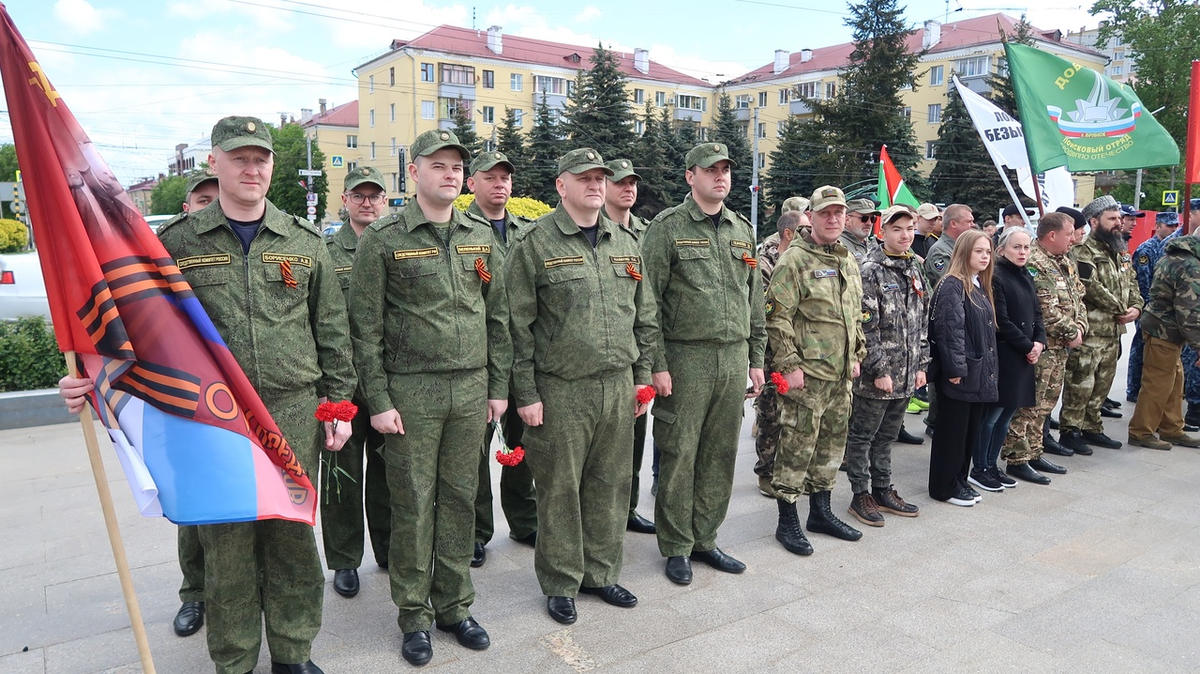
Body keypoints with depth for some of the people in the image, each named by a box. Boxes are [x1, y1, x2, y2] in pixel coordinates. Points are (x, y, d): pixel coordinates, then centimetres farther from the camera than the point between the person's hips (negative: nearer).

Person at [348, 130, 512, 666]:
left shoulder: (481, 235, 9)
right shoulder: (383, 238, -4)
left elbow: (498, 317, 12)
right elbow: (366, 326, -5)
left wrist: (499, 386, 8)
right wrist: (377, 400, -9)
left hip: (471, 389, 4)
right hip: (411, 390, -4)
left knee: (460, 499, 11)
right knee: (412, 504, 4)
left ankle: (454, 605, 27)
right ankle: (414, 614, 21)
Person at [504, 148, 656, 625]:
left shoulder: (626, 243, 12)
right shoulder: (535, 244, -5)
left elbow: (644, 317, 16)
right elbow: (519, 327, -7)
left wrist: (643, 376, 11)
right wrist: (526, 394, -10)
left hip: (619, 386, 5)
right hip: (560, 390, -5)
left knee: (610, 485, 14)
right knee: (560, 489, 6)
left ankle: (601, 573, 31)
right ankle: (560, 584, 24)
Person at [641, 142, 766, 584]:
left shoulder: (742, 230, 14)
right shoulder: (668, 227, -4)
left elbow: (754, 300, 18)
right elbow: (648, 302, -8)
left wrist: (756, 358, 14)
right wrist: (657, 365, -13)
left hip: (734, 359, 6)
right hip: (685, 358, -5)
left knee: (720, 455, 11)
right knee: (679, 454, 1)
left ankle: (705, 539, 26)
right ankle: (676, 547, 17)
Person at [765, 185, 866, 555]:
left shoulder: (848, 261, 14)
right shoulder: (794, 259, -10)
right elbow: (778, 318, -15)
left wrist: (857, 355, 17)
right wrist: (790, 365, -18)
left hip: (841, 373, 8)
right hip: (807, 372, -8)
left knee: (832, 443, 16)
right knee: (797, 446, -1)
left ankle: (821, 511, 30)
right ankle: (787, 522, 11)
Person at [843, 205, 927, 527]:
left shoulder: (915, 269, 12)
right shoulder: (870, 270, -11)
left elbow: (922, 322, 16)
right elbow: (866, 326, -16)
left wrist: (921, 364, 12)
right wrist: (879, 370, -16)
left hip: (906, 374, 7)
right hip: (876, 374, -7)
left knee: (887, 434, 17)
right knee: (862, 434, 5)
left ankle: (883, 490, 28)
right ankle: (860, 495, 15)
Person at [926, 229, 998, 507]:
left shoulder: (980, 286, 15)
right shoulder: (952, 286, -14)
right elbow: (950, 330, -19)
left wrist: (988, 368, 16)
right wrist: (955, 369, -21)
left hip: (979, 373, 9)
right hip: (959, 374, -9)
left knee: (971, 429, 14)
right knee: (952, 430, 0)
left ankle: (960, 481, 25)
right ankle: (943, 486, 11)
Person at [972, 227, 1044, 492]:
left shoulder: (1026, 278, 14)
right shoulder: (995, 278, -12)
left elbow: (1036, 314, 16)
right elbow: (1001, 322, -16)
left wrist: (1039, 342, -1)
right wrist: (1028, 346, -10)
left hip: (1024, 358, 8)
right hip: (1002, 357, -8)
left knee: (1006, 414, 12)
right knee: (991, 415, -2)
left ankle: (992, 465, 21)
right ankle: (979, 469, 8)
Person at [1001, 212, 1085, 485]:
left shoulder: (1066, 263, 15)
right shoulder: (1033, 264, -17)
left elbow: (1078, 299, 16)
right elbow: (1046, 311, -22)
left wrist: (1080, 327, -1)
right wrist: (1072, 333, -12)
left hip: (1060, 348, 10)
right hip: (1039, 347, -10)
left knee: (1045, 404, 17)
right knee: (1028, 405, -4)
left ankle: (1033, 453, 27)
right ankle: (1017, 460, 4)